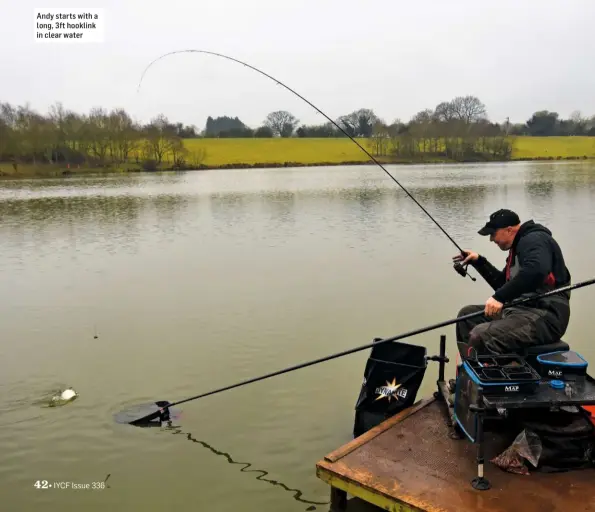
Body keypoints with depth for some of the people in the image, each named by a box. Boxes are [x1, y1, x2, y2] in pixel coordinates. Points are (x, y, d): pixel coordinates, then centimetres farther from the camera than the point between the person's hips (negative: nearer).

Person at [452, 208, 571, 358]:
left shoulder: (534, 239, -11)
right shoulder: (519, 246, 20)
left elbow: (536, 271, -33)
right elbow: (503, 283, 31)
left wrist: (499, 297, -31)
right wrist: (478, 261, 21)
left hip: (544, 316, -11)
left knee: (481, 336, -29)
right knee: (467, 314, 10)